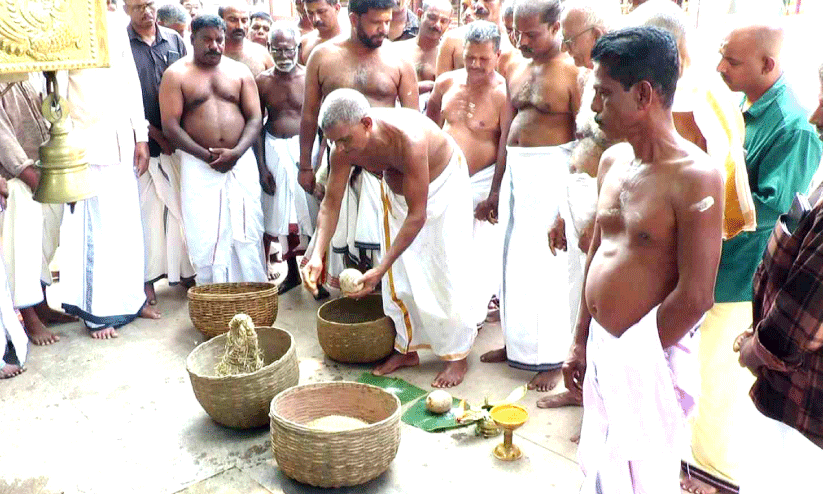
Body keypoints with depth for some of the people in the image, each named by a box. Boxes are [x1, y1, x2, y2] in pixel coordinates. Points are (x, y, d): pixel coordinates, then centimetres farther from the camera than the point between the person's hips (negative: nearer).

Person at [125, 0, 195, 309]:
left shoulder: (173, 40, 9)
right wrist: (157, 136, -9)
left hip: (177, 140, 3)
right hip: (144, 142, -3)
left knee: (182, 208, 5)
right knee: (149, 211, 3)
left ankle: (186, 271, 16)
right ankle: (149, 277, 13)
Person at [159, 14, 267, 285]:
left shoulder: (240, 71, 12)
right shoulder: (176, 75, 4)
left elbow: (255, 118, 5)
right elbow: (170, 126, -4)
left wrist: (236, 153, -12)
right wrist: (206, 155, -14)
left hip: (241, 162, 2)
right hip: (199, 166, -2)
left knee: (246, 232, 0)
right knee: (205, 235, -3)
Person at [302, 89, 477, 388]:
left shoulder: (408, 140, -43)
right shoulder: (344, 146, -26)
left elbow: (417, 214, -39)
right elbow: (331, 202, -16)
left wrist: (380, 269, -41)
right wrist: (317, 256, -31)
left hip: (443, 181, -5)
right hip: (395, 186, 5)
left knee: (446, 272, -5)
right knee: (399, 276, 5)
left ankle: (457, 355, 10)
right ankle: (407, 349, 21)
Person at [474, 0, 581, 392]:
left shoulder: (571, 73, -10)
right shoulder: (518, 72, 13)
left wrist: (573, 203, -18)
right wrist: (494, 190, 18)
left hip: (551, 171, -8)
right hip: (515, 172, 8)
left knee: (545, 264, -3)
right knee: (513, 261, 13)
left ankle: (551, 357, 11)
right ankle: (518, 342, 29)